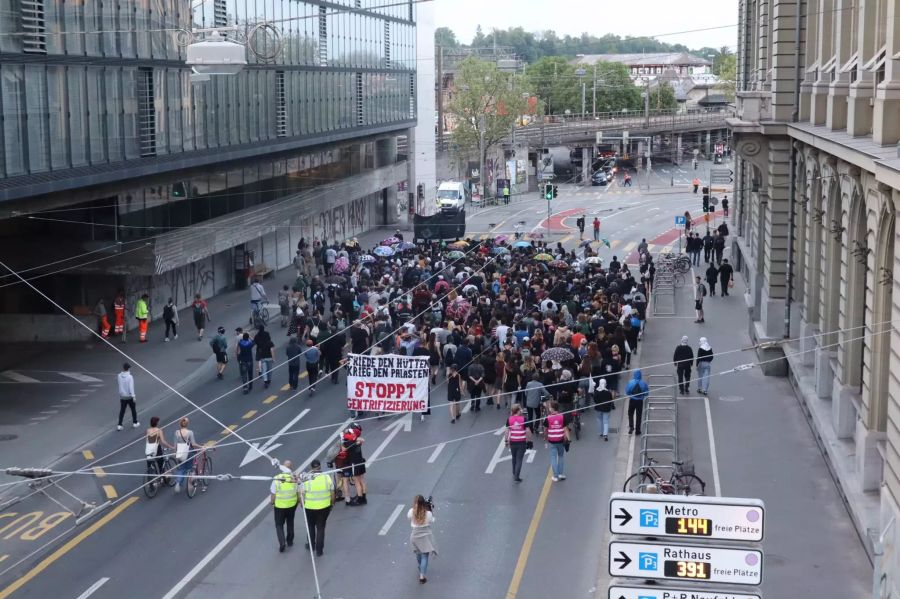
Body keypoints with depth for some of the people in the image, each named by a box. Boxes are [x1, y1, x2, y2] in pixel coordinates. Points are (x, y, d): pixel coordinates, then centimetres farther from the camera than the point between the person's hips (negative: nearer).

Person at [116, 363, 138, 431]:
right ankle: (135, 423, 25)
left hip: (122, 396, 4)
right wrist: (133, 396, -19)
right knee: (133, 409, 15)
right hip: (129, 396, -4)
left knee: (122, 411, 8)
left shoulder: (119, 376, -5)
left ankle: (119, 425, 1)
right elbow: (131, 387, -22)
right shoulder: (130, 377, -20)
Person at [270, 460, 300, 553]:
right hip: (292, 505, 3)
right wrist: (299, 501, 14)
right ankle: (290, 541, 37)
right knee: (290, 522, 25)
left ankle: (282, 543, -2)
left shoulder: (277, 479, -20)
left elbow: (273, 494, -13)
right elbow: (299, 493, -5)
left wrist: (272, 502, 6)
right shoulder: (295, 478, -14)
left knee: (279, 525, 14)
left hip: (279, 506, -3)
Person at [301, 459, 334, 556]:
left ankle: (311, 546, 36)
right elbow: (332, 493, -1)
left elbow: (302, 494, -11)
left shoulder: (306, 479, -14)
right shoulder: (327, 477, -9)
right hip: (324, 507, 1)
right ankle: (319, 550, 16)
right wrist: (332, 504, 14)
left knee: (310, 526, 23)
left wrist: (302, 504, 7)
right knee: (321, 528, 12)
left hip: (310, 507, -1)